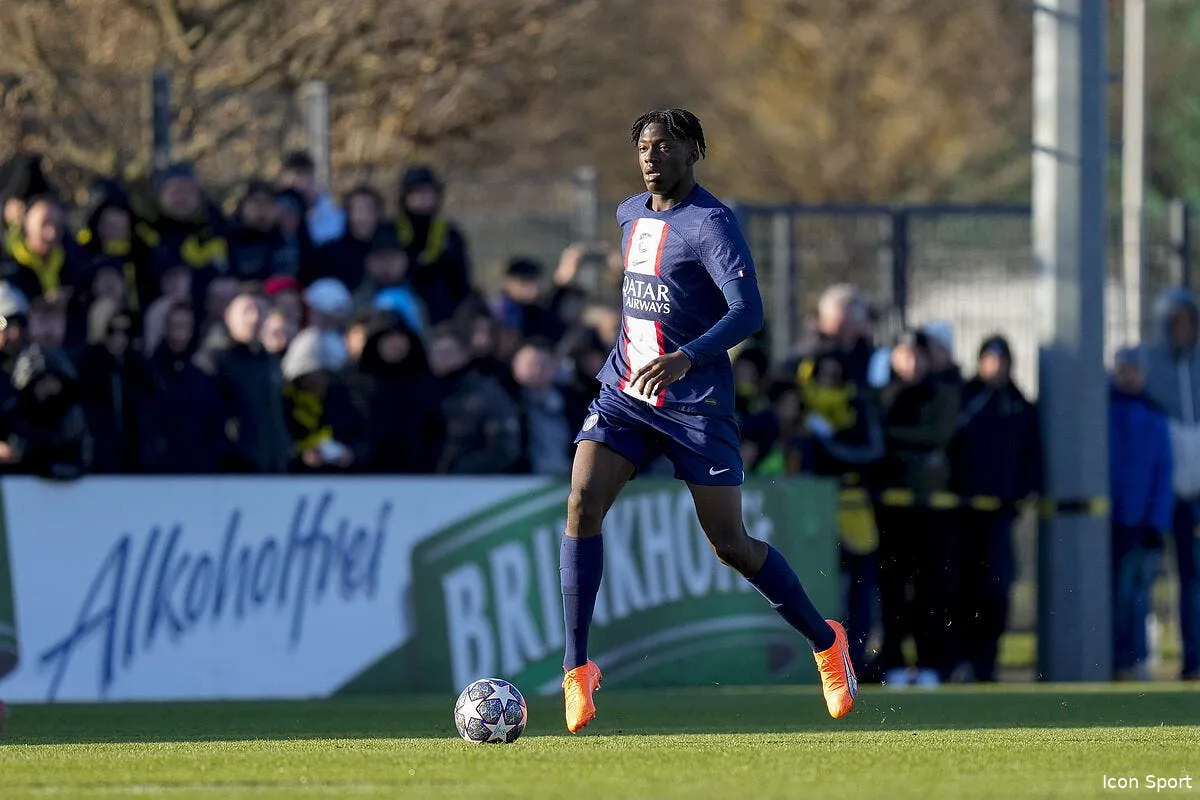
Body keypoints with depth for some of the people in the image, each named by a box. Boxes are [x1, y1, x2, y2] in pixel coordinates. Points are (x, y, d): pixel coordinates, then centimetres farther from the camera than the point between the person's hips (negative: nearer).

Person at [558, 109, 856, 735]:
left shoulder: (711, 224, -14)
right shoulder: (630, 215, 11)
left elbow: (748, 312, -26)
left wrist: (687, 357, -40)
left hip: (695, 404, -6)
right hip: (622, 395, 6)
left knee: (730, 545, 0)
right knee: (582, 505, -17)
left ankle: (826, 642, 23)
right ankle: (576, 668, -14)